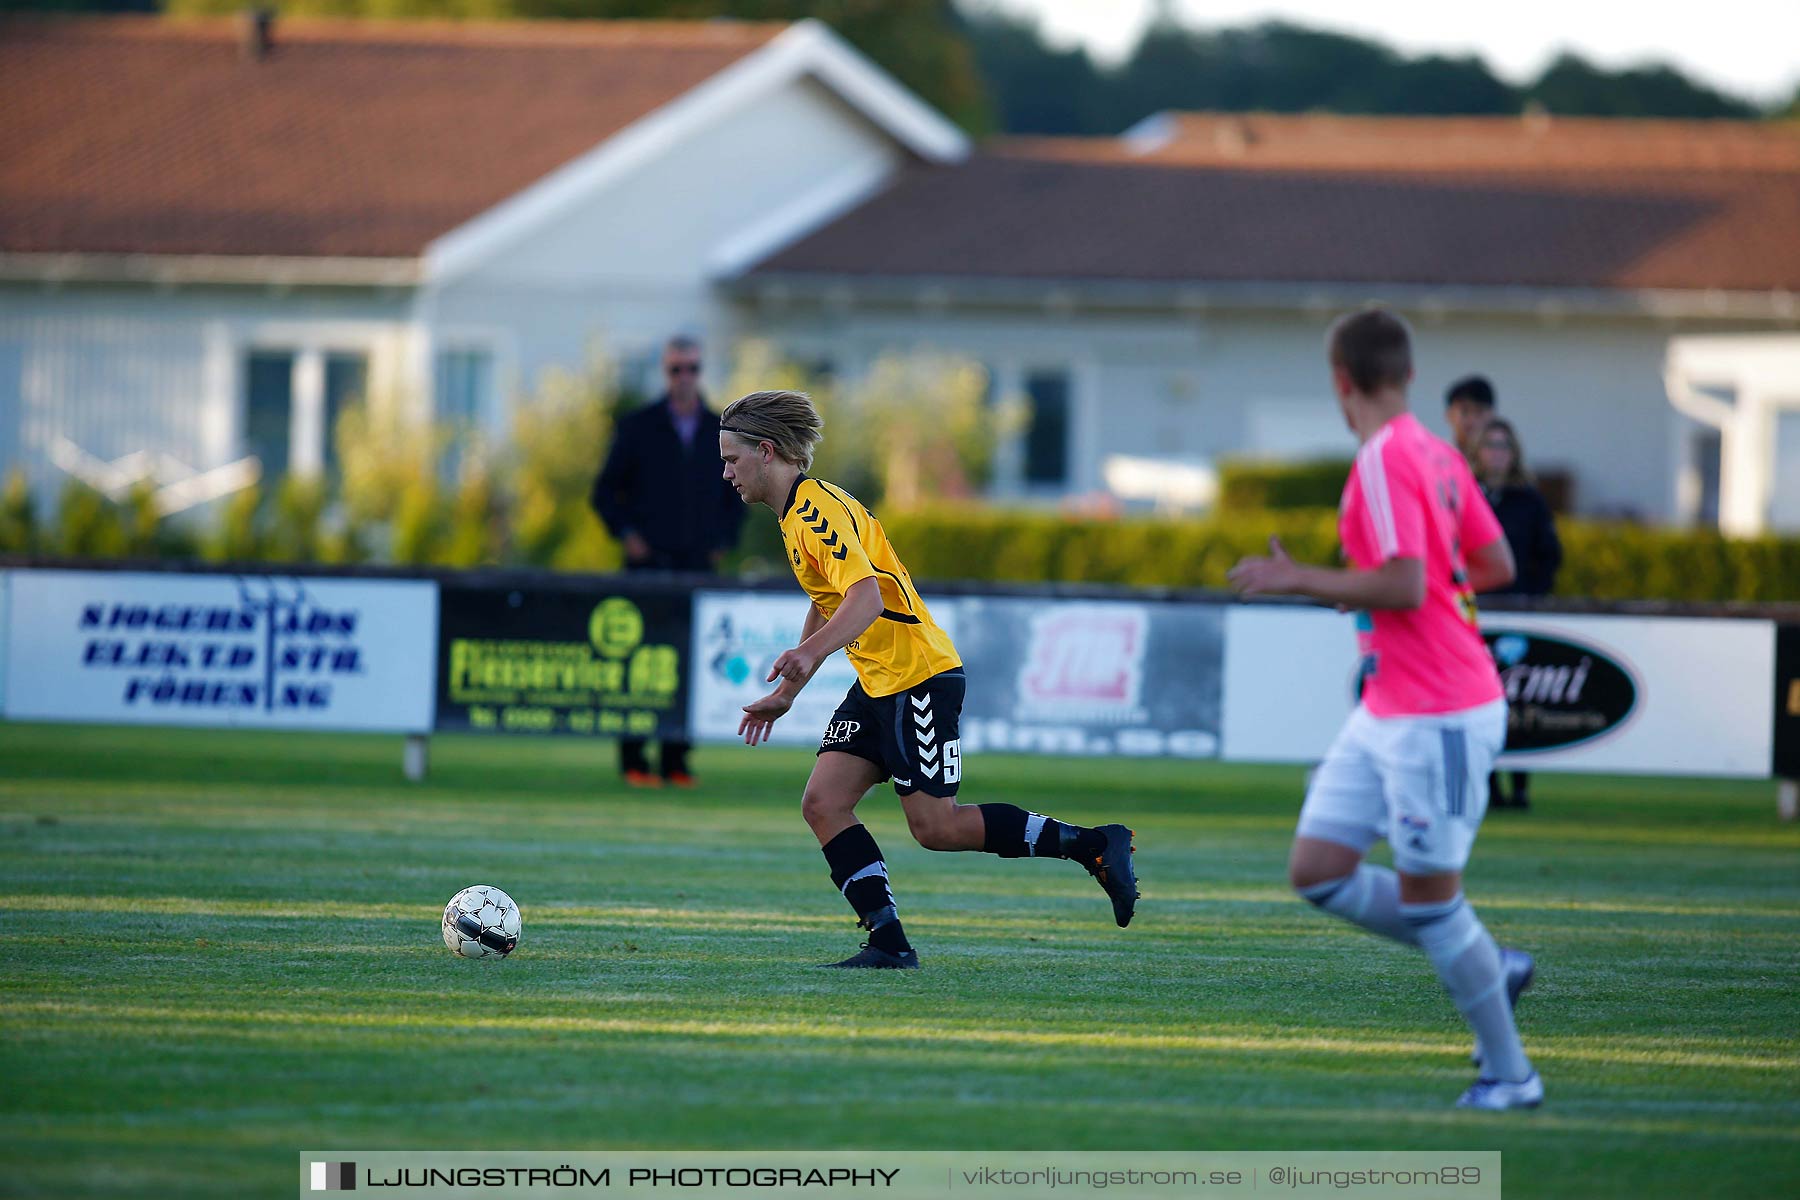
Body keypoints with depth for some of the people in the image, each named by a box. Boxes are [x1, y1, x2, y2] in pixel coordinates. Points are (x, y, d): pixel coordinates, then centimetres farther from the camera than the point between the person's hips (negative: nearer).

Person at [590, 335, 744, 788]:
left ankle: (676, 760, 4)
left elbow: (735, 495, 20)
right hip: (649, 562, -2)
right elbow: (605, 491, 7)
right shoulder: (638, 427, 2)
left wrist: (723, 541, 7)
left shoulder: (720, 432, 9)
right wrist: (625, 534, -6)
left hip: (699, 565, 2)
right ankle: (633, 760, -3)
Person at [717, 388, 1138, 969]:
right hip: (876, 683, 10)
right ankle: (889, 942, -5)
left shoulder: (820, 509, -18)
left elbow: (866, 598, -32)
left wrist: (807, 654, -47)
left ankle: (1094, 843, 1)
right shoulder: (796, 513, 14)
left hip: (919, 677, -10)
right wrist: (785, 693, 30)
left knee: (935, 825, -8)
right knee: (822, 803, -3)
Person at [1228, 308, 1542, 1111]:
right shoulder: (1436, 456, 10)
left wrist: (1301, 581, -15)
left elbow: (1405, 586, -25)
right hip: (1388, 711, 9)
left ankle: (1510, 1074, 7)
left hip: (1437, 717, -9)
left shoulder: (1387, 460, -17)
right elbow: (1496, 566, 15)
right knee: (1317, 872, 8)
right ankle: (1489, 968, 16)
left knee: (1428, 896, -3)